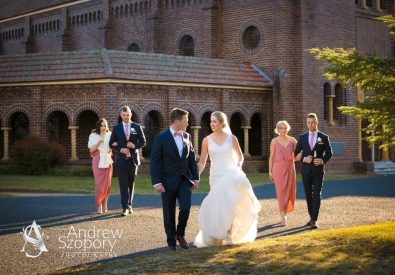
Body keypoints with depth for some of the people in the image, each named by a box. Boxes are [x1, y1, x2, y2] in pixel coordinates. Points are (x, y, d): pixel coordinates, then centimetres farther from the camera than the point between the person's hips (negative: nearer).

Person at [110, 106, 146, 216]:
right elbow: (112, 144, 5)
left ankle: (129, 205, 20)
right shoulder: (116, 128, 4)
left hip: (133, 159, 1)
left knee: (131, 183, 9)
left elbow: (143, 142, 6)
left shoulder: (137, 127, 4)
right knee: (123, 184, -6)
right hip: (121, 159, -1)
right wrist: (121, 149, -13)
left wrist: (134, 146, -13)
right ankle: (125, 207, -6)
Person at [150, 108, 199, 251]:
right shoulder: (161, 138, -8)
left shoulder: (187, 136, 7)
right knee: (169, 213, 4)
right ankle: (171, 241, 20)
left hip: (185, 180, 3)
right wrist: (157, 182, -16)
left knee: (186, 207, -12)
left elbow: (192, 159, 12)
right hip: (168, 181, -3)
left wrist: (195, 178, 7)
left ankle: (180, 234, 12)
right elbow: (154, 162, -10)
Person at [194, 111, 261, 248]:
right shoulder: (207, 140, 2)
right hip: (216, 176, 1)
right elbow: (202, 162, 7)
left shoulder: (231, 138, 1)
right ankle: (220, 236, 19)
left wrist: (238, 166, -5)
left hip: (231, 174, -1)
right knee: (219, 207, 1)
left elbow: (240, 155, 14)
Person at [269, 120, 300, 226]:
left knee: (289, 191, 5)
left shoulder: (292, 140, 6)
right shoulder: (274, 141, 2)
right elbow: (271, 157, 3)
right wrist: (270, 171, -2)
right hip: (278, 168, -2)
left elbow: (300, 152, 9)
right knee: (281, 192, -8)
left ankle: (284, 213, 24)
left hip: (290, 168, 2)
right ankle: (283, 217, -8)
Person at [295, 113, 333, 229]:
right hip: (306, 170, 2)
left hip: (318, 170, -2)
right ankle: (311, 217, 23)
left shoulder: (324, 137, 1)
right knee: (308, 195, 10)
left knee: (316, 195, -9)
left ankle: (314, 220, -10)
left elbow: (329, 154, 4)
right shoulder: (302, 137, 6)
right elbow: (296, 153, 6)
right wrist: (304, 159, -13)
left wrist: (322, 160, -15)